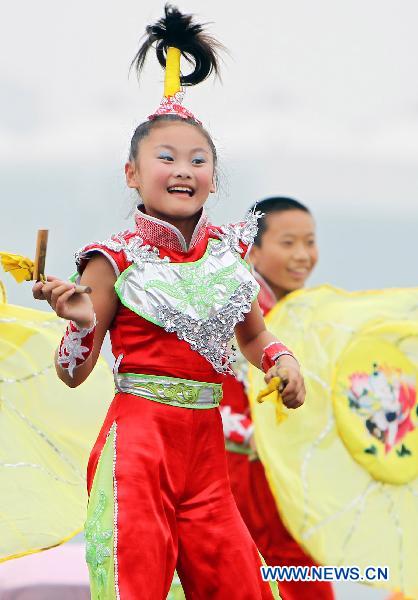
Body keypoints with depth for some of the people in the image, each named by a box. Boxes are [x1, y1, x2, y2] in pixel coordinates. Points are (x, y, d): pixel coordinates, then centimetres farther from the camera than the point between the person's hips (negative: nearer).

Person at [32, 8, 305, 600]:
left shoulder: (227, 250, 8)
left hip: (205, 446, 5)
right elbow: (74, 373, -1)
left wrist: (281, 358, 4)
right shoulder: (116, 260, -4)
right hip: (138, 435, -4)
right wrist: (81, 322, -20)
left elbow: (252, 334, 24)